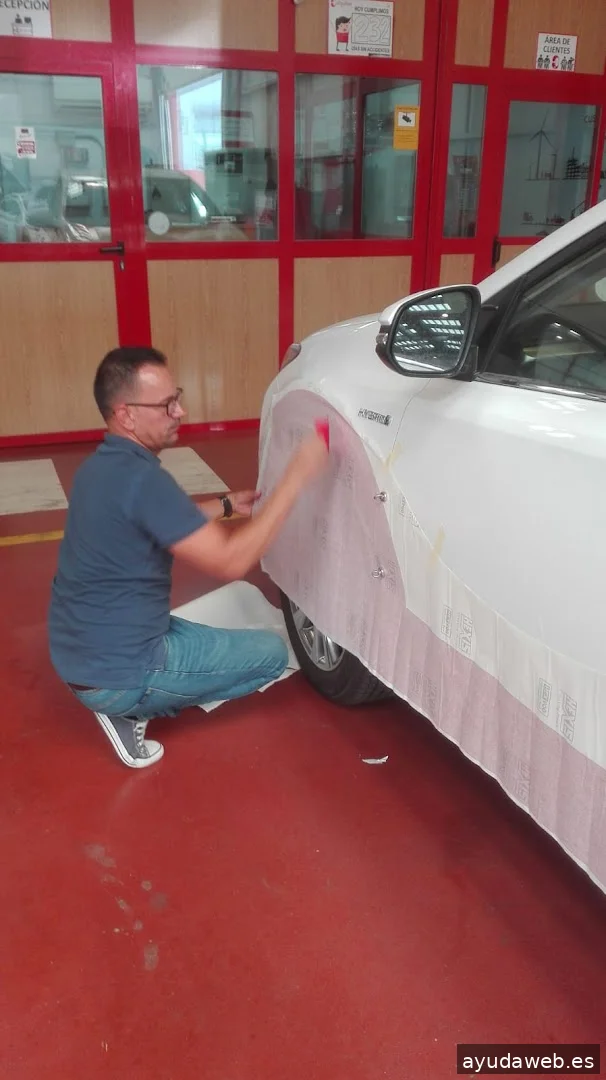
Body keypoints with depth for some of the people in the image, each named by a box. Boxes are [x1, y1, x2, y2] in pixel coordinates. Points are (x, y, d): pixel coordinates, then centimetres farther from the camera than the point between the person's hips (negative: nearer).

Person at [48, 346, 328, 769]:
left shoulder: (104, 464, 5)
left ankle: (129, 703, 13)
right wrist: (296, 478, -24)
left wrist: (227, 505, 21)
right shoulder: (140, 478, -26)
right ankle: (132, 709, 1)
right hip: (116, 673, -9)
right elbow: (230, 562, -27)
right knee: (272, 653, 3)